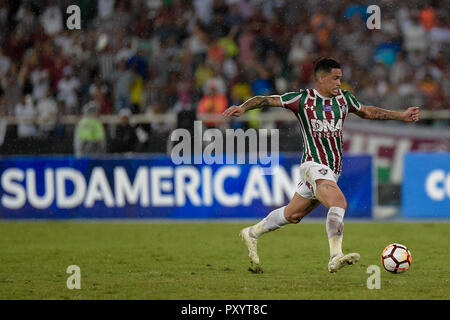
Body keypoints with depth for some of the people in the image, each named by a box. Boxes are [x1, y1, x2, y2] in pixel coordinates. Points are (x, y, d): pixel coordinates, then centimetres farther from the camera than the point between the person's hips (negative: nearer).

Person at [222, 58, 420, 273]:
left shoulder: (344, 98, 10)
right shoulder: (302, 99, -6)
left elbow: (366, 112, 26)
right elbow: (266, 100, -6)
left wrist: (401, 116, 25)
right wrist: (243, 108, -23)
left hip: (333, 171, 7)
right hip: (314, 165, -7)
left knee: (293, 215, 14)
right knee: (339, 202, -28)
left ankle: (252, 233, 34)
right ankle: (336, 258, -34)